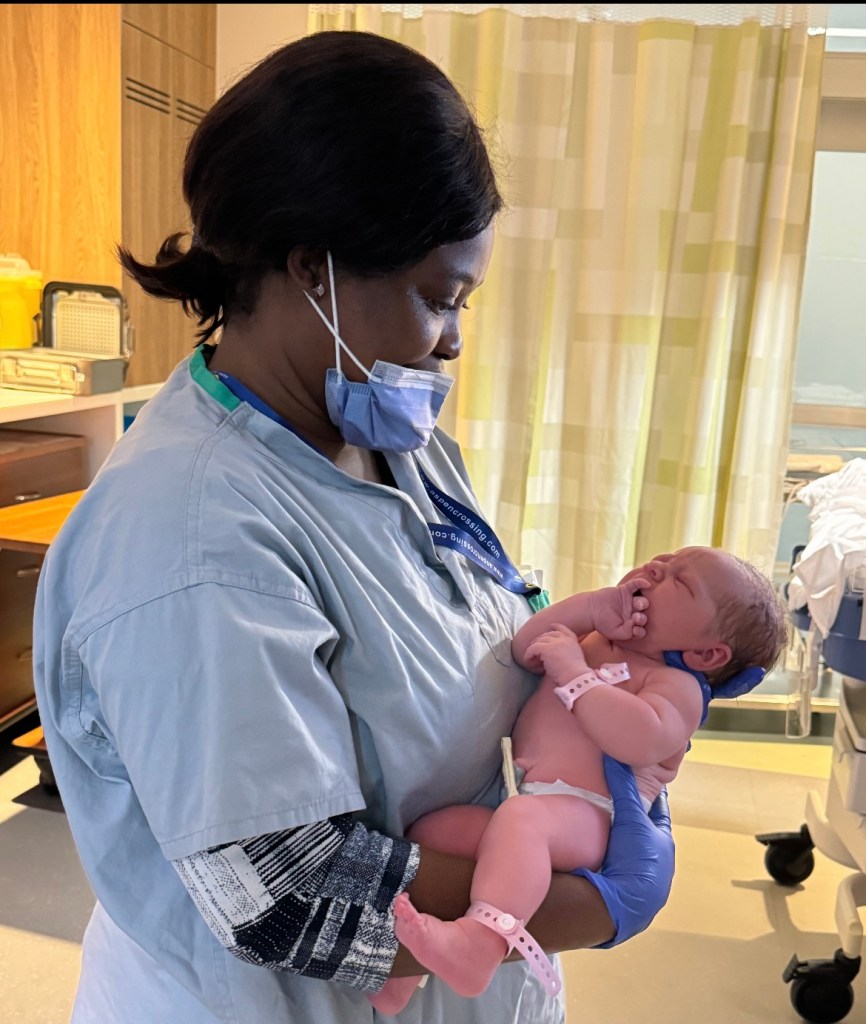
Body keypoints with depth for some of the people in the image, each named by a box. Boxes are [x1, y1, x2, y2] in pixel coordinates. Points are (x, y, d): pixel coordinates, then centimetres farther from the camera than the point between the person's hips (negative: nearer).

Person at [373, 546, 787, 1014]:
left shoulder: (678, 686, 0)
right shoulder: (593, 642, 24)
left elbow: (642, 740, -21)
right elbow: (524, 651, 16)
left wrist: (574, 672, -16)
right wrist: (592, 607, 4)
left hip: (580, 815, -8)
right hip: (522, 799, 8)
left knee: (520, 817, -37)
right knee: (431, 829, -5)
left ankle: (479, 945, -54)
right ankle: (400, 973, -1)